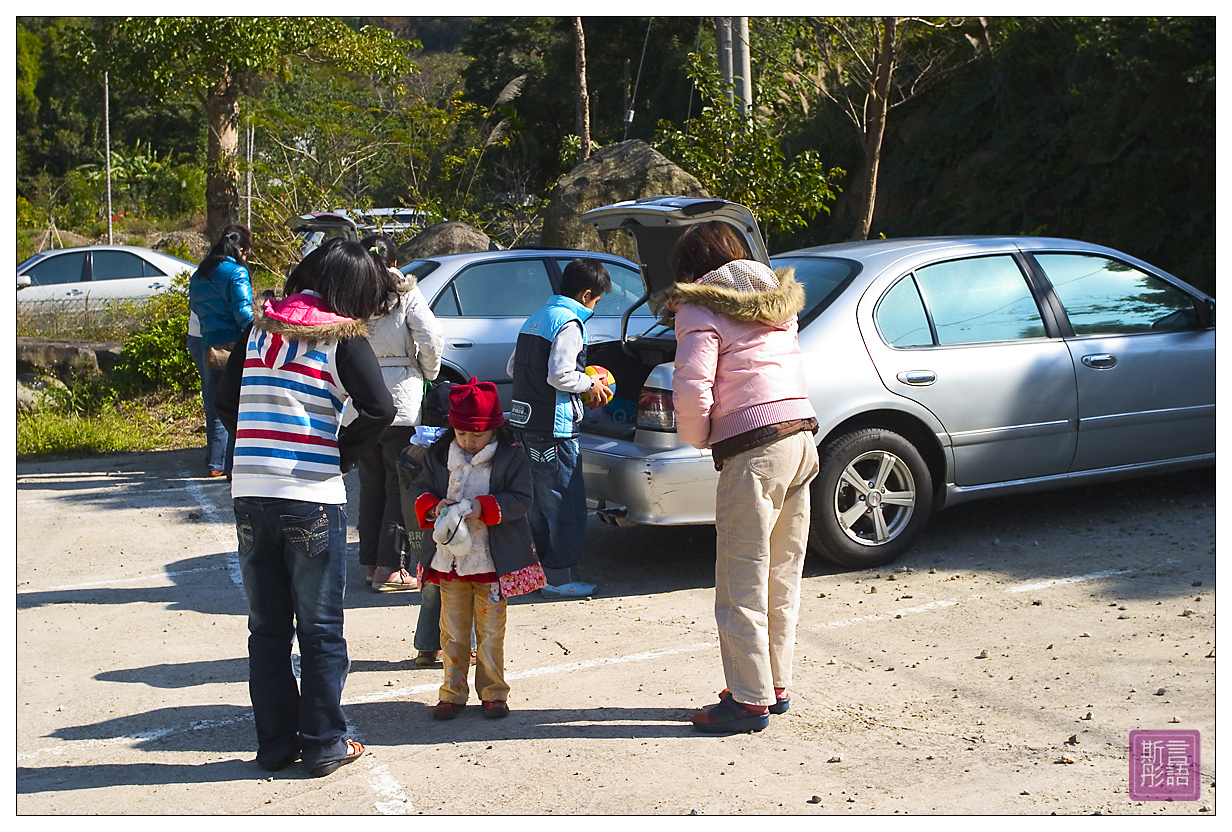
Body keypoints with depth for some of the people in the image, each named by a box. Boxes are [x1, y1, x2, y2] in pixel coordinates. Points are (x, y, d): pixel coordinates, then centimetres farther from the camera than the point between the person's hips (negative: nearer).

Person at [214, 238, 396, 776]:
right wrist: (342, 457, -1)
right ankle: (323, 745, 15)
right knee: (320, 629, 8)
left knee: (266, 627, 14)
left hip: (249, 494, 5)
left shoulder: (259, 328, 10)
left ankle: (276, 743, 22)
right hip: (312, 499, -4)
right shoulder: (341, 336, -5)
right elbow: (379, 409, -15)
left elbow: (225, 401, 13)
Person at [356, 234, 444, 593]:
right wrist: (428, 372, 7)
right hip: (401, 400, -3)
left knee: (370, 484, 14)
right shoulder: (405, 293, -3)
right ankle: (388, 568, 1)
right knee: (399, 485, 4)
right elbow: (432, 338, -10)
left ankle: (370, 562, 18)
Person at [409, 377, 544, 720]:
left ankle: (493, 691, 18)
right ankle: (453, 692, 19)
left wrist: (483, 507, -21)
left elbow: (521, 498, -9)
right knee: (452, 630, 8)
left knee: (491, 631, 5)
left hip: (492, 560, -3)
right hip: (449, 559, 3)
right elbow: (420, 490, 8)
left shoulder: (511, 456, -5)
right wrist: (433, 506, -14)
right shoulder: (438, 455, 5)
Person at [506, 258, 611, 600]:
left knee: (538, 501, 17)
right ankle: (561, 578, 1)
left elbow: (513, 367, 20)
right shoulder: (569, 323, -13)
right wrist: (590, 383, -4)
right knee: (566, 504, -2)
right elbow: (559, 375, -23)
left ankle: (537, 570, 24)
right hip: (553, 429, -10)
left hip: (524, 424, 10)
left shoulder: (537, 318, 16)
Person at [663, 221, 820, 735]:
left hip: (753, 451, -8)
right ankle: (776, 686, 25)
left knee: (742, 584, 0)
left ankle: (750, 701, 5)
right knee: (781, 580, 16)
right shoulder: (777, 302, 19)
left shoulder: (701, 310, -4)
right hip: (802, 437, 8)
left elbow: (692, 389, -16)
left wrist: (697, 437, 4)